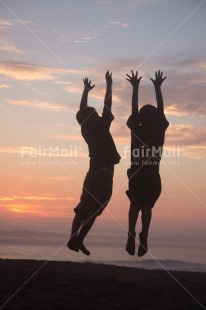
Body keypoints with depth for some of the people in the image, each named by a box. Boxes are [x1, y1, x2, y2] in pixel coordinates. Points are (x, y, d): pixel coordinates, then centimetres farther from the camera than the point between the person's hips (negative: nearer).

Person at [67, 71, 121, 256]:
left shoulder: (86, 129, 5)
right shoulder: (101, 127, -10)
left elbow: (82, 111, 17)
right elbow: (108, 106, -7)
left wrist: (86, 91, 25)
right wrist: (109, 85, 1)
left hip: (93, 173, 6)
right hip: (104, 174, -6)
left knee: (84, 209, 8)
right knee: (92, 211, -6)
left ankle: (74, 239, -1)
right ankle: (78, 240, -12)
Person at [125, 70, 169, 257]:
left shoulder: (136, 131, -9)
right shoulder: (160, 131, -7)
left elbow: (134, 110, 0)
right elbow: (161, 110, 3)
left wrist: (135, 87, 6)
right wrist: (158, 87, 10)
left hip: (136, 177, 0)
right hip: (153, 178, 0)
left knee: (135, 206, 20)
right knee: (147, 208, 16)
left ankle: (132, 235, 0)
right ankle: (143, 237, -3)